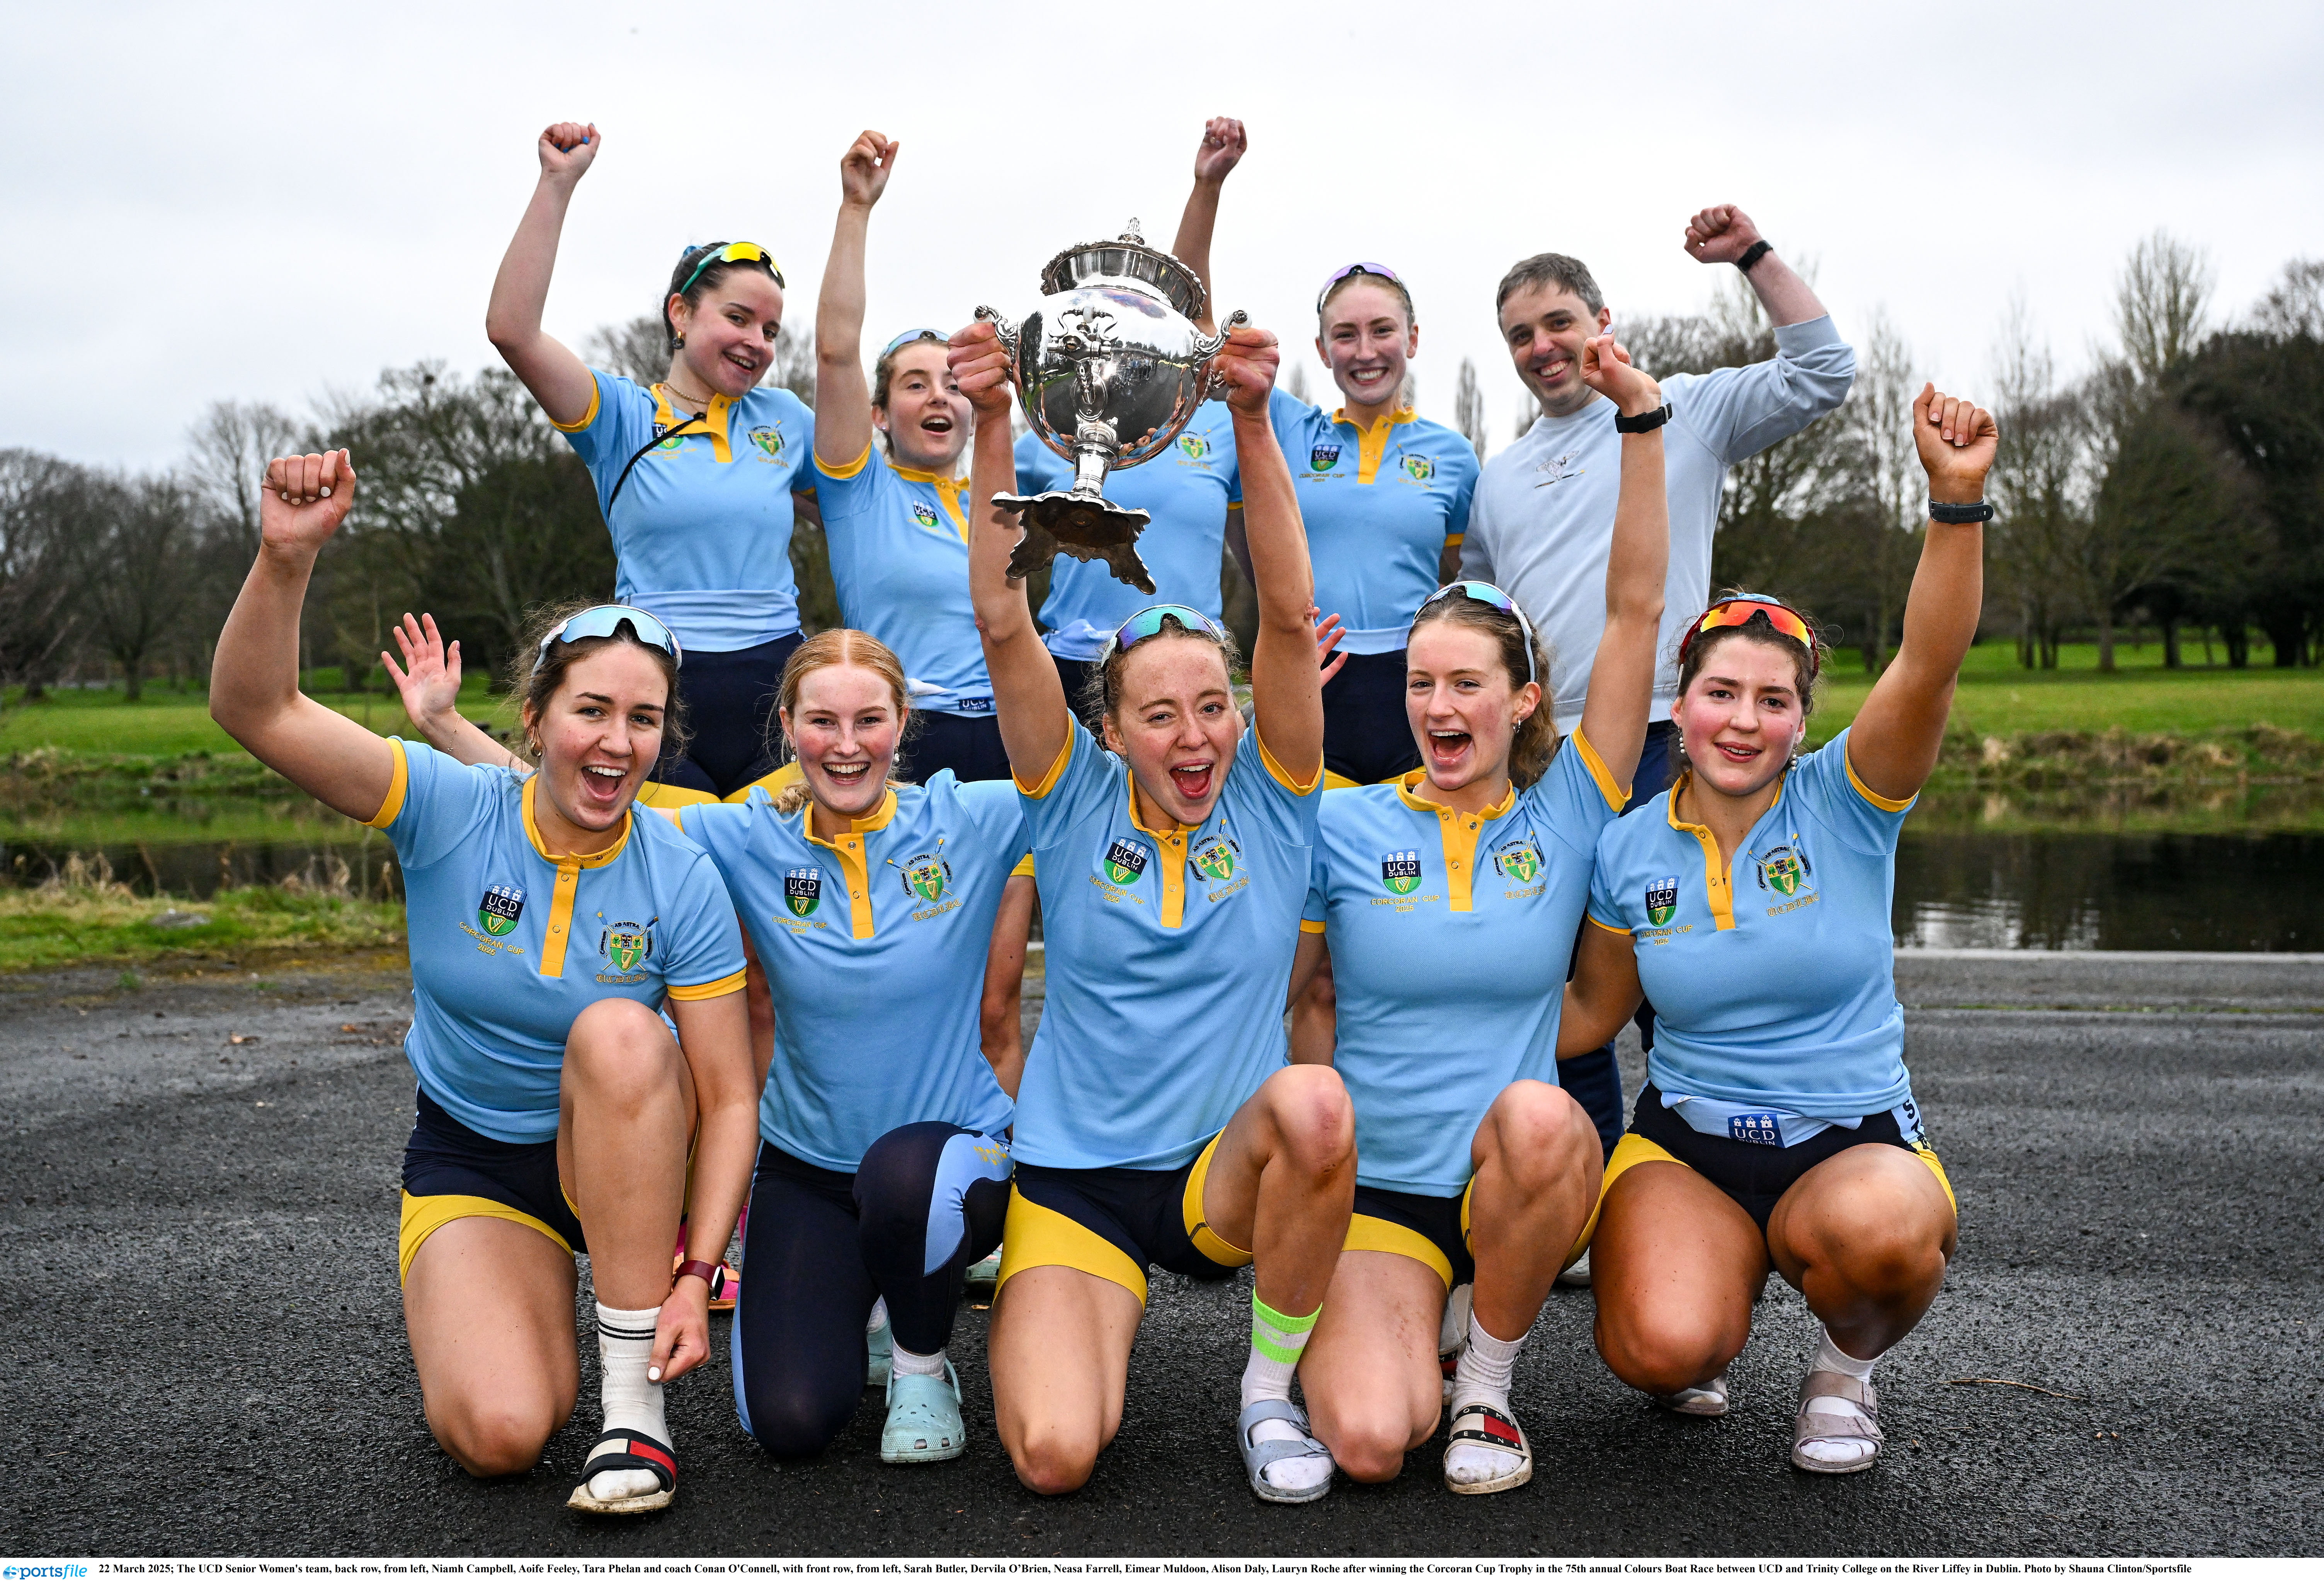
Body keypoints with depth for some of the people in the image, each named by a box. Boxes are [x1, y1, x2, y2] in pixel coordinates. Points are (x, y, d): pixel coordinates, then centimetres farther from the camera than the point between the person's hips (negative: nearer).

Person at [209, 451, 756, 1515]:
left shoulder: (682, 884, -14)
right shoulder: (450, 812, -15)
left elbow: (728, 1096, -14)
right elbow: (257, 712, -26)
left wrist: (697, 1276, -24)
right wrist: (285, 558, -43)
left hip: (628, 1154, 0)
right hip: (472, 1165, 0)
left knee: (619, 1033, -35)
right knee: (498, 1433, -24)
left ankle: (635, 1393, -25)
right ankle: (526, 1315, 17)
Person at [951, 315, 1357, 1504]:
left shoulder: (1271, 801, -1)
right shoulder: (1076, 804, -1)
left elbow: (1289, 615, -15)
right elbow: (1003, 624, -13)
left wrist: (1252, 421, -26)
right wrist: (994, 427, -24)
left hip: (1231, 1175, 0)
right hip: (1077, 1179, 0)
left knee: (1312, 1101, -36)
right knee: (1055, 1456, -22)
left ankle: (1270, 1390, -9)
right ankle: (1096, 1321, 18)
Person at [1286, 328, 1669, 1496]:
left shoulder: (1566, 818, 1)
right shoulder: (1342, 826, 2)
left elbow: (1635, 611, -5)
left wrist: (1644, 422, -12)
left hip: (1524, 1182, 1)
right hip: (1376, 1188, 0)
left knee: (1536, 1116, -37)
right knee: (1371, 1442, -25)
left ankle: (1488, 1379, -9)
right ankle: (1393, 1331, 15)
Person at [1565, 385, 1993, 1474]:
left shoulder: (1845, 803, -5)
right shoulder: (1629, 851, 2)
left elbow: (1930, 664, -22)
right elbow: (1590, 1010, 12)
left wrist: (1956, 501, -35)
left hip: (1857, 1140, -1)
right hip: (1686, 1144, 1)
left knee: (1874, 1230, -38)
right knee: (1659, 1349, -28)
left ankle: (1847, 1365, 0)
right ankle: (1717, 1315, 13)